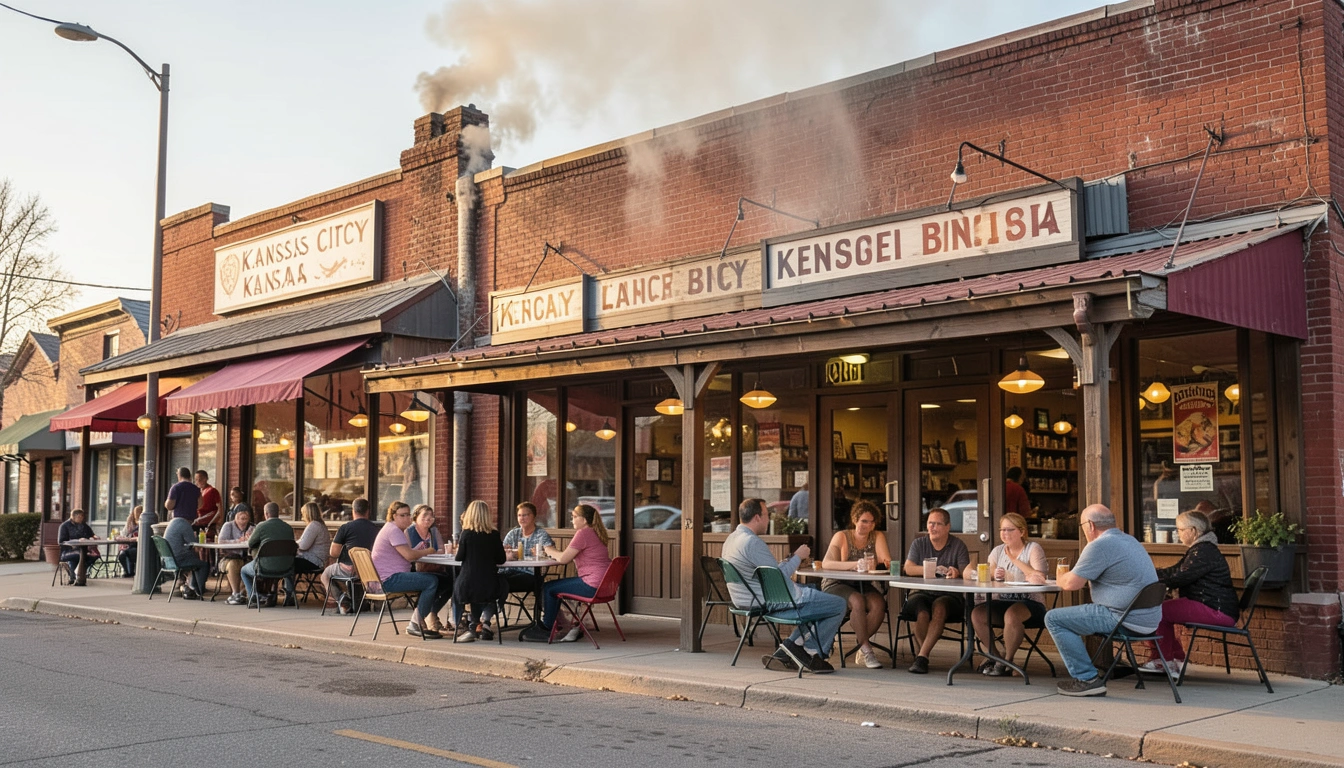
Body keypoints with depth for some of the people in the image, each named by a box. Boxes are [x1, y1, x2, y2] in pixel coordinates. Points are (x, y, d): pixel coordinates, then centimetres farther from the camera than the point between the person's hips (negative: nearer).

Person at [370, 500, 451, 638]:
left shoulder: (396, 530, 21)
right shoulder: (393, 530, -13)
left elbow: (407, 554, 19)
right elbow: (409, 555, -21)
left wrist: (419, 550, 1)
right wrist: (427, 551, -5)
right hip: (389, 579, -11)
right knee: (432, 581, -20)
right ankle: (415, 624, -12)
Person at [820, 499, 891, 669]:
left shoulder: (877, 537, 6)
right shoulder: (842, 537, -5)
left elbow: (887, 561, -9)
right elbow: (826, 564, -20)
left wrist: (884, 562, -36)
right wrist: (854, 565, -35)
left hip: (864, 585, 3)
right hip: (837, 585, -3)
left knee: (879, 603, -28)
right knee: (858, 601, -34)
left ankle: (860, 641, -11)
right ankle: (866, 649, -25)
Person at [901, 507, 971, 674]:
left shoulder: (958, 546, 7)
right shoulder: (918, 544, 11)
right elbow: (908, 568, -5)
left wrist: (957, 573, -30)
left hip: (949, 596, -1)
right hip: (921, 593, 1)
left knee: (939, 607, -35)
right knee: (922, 612, -33)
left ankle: (921, 655, -36)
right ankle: (925, 653, -19)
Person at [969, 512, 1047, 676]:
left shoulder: (1033, 549, -1)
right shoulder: (998, 551, 15)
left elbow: (1040, 579, -18)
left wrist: (1014, 559, -15)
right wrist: (994, 574, -18)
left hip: (1031, 603, -5)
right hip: (1003, 602, 5)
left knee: (1012, 615, -37)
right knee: (977, 614, -22)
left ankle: (1007, 661, -13)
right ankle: (995, 656, 0)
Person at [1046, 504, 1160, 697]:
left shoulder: (1100, 546, -14)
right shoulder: (1129, 540, 17)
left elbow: (1072, 583, -15)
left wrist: (1060, 579, 8)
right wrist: (1066, 577, 24)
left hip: (1127, 620, -10)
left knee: (1054, 619, -6)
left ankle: (1088, 679, -8)